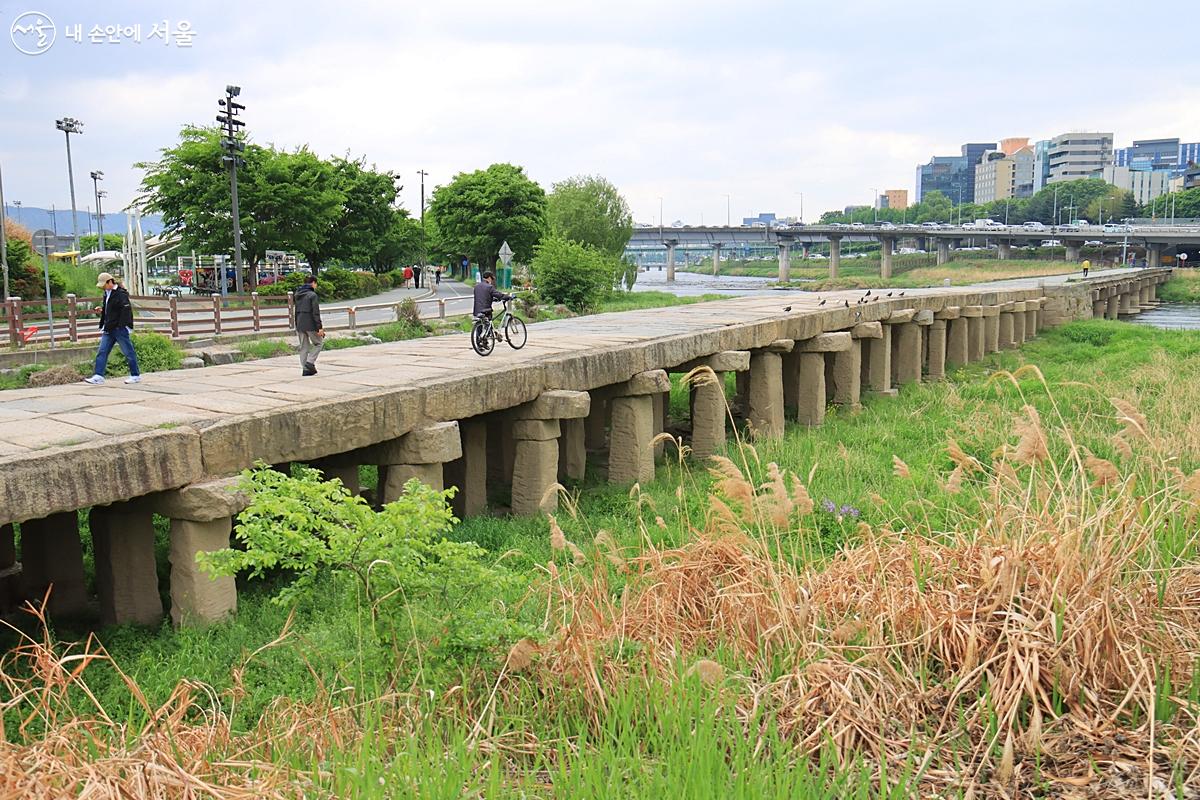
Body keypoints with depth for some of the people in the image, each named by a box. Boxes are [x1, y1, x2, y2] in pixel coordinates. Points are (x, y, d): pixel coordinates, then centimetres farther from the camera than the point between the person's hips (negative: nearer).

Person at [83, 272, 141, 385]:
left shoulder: (121, 294, -12)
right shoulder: (107, 294, 16)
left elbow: (126, 309, -18)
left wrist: (121, 325, -21)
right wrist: (101, 310, 8)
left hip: (120, 329, -9)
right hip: (108, 329, 9)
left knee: (128, 352, 1)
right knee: (101, 352, 1)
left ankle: (136, 376, 11)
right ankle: (98, 376, -1)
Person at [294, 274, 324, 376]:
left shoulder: (298, 295, 14)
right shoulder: (312, 295, -11)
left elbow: (296, 311, 18)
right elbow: (316, 313, -15)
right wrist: (320, 327, -14)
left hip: (300, 325, 7)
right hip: (310, 324, -7)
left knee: (304, 347, 10)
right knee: (319, 343, 8)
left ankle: (305, 369, 9)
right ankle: (310, 362, -6)